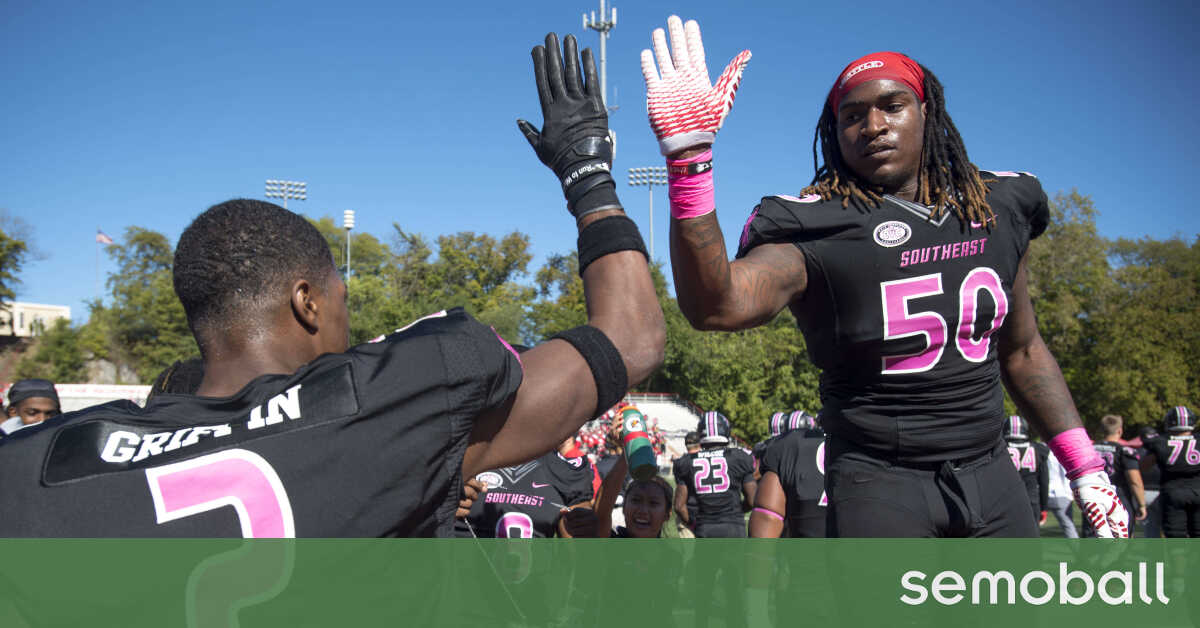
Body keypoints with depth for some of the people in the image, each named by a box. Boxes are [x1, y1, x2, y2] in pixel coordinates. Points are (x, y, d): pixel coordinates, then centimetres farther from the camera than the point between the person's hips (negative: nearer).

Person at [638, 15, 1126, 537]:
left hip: (989, 474, 5)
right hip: (879, 482, -5)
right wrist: (688, 156, -38)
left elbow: (1022, 351, 18)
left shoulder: (997, 207, 8)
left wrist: (1086, 469, 17)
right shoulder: (816, 229, -10)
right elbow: (714, 306, -30)